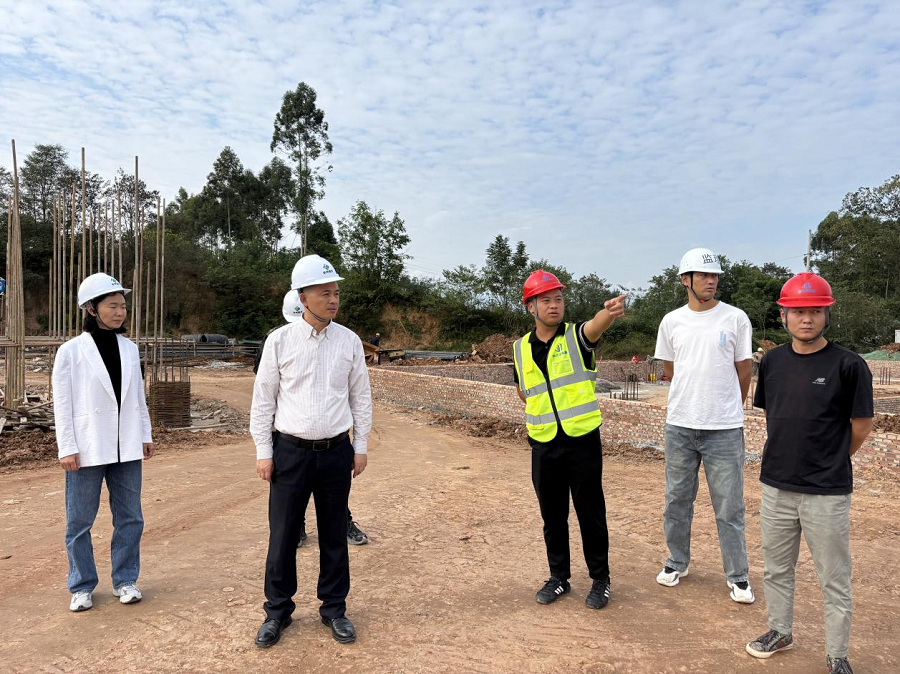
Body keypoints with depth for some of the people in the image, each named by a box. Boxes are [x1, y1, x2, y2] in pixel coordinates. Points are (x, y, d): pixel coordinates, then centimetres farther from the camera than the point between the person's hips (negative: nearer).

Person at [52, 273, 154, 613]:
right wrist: (67, 449, -9)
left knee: (130, 517, 10)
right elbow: (62, 405, -6)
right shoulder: (71, 351, -6)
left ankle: (124, 580, 24)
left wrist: (146, 435, 11)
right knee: (79, 522, 8)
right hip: (87, 450, -4)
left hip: (126, 448, 4)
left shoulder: (129, 348, 6)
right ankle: (82, 586, 24)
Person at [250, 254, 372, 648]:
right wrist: (263, 452, -2)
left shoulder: (349, 341, 1)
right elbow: (263, 398, 0)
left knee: (334, 534, 11)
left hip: (336, 452, 2)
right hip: (290, 451, -1)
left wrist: (360, 447, 5)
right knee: (283, 535, 7)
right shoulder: (280, 340, -4)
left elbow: (360, 397, 7)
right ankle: (278, 610, 26)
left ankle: (334, 608, 28)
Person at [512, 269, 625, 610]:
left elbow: (595, 326, -33)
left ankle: (600, 580, 26)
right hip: (543, 444, 3)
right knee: (552, 517, 14)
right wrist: (539, 406, 4)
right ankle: (559, 577, 32)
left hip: (583, 440, -3)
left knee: (591, 514, 8)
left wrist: (609, 311, -55)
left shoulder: (576, 337, -7)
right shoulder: (521, 349, 4)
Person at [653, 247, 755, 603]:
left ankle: (738, 575, 20)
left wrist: (727, 409, 12)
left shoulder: (735, 318, -2)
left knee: (729, 506, 4)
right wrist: (689, 401, 13)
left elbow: (743, 370, 6)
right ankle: (677, 562, 30)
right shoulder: (671, 321, 4)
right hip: (679, 426, 3)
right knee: (677, 499, 13)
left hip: (725, 428, -2)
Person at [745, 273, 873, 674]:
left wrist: (830, 461, 7)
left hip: (827, 493, -4)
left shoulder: (848, 365, -11)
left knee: (834, 581, 9)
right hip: (776, 486, 5)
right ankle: (781, 631, 39)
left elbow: (861, 426, -3)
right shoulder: (772, 361, 2)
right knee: (776, 568, 19)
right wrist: (794, 456, 10)